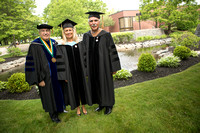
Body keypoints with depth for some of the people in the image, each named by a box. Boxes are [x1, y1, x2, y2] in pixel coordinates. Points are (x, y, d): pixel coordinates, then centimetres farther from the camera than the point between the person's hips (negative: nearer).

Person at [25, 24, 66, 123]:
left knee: (58, 91, 18)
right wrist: (39, 79, -16)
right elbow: (33, 63, -14)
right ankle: (53, 114, 27)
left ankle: (59, 108, 41)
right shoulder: (35, 45, -11)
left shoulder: (54, 43, 5)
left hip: (56, 73, 5)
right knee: (48, 94, 8)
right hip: (45, 75, -5)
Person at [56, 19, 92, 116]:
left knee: (82, 88, 11)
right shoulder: (61, 46, -3)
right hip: (70, 73, -1)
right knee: (73, 89, 10)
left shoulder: (79, 43, 3)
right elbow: (61, 62, -4)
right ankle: (78, 108, 30)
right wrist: (64, 76, -9)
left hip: (80, 71, 2)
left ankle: (83, 106, 31)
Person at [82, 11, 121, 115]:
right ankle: (101, 103, 34)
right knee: (96, 85, 14)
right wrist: (86, 68, 6)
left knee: (106, 84, 8)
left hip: (104, 65, -4)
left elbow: (112, 51, -7)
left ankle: (109, 105, 27)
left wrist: (114, 67, -8)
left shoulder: (106, 35, -8)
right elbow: (85, 53, 9)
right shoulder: (86, 36, 3)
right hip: (92, 67, 4)